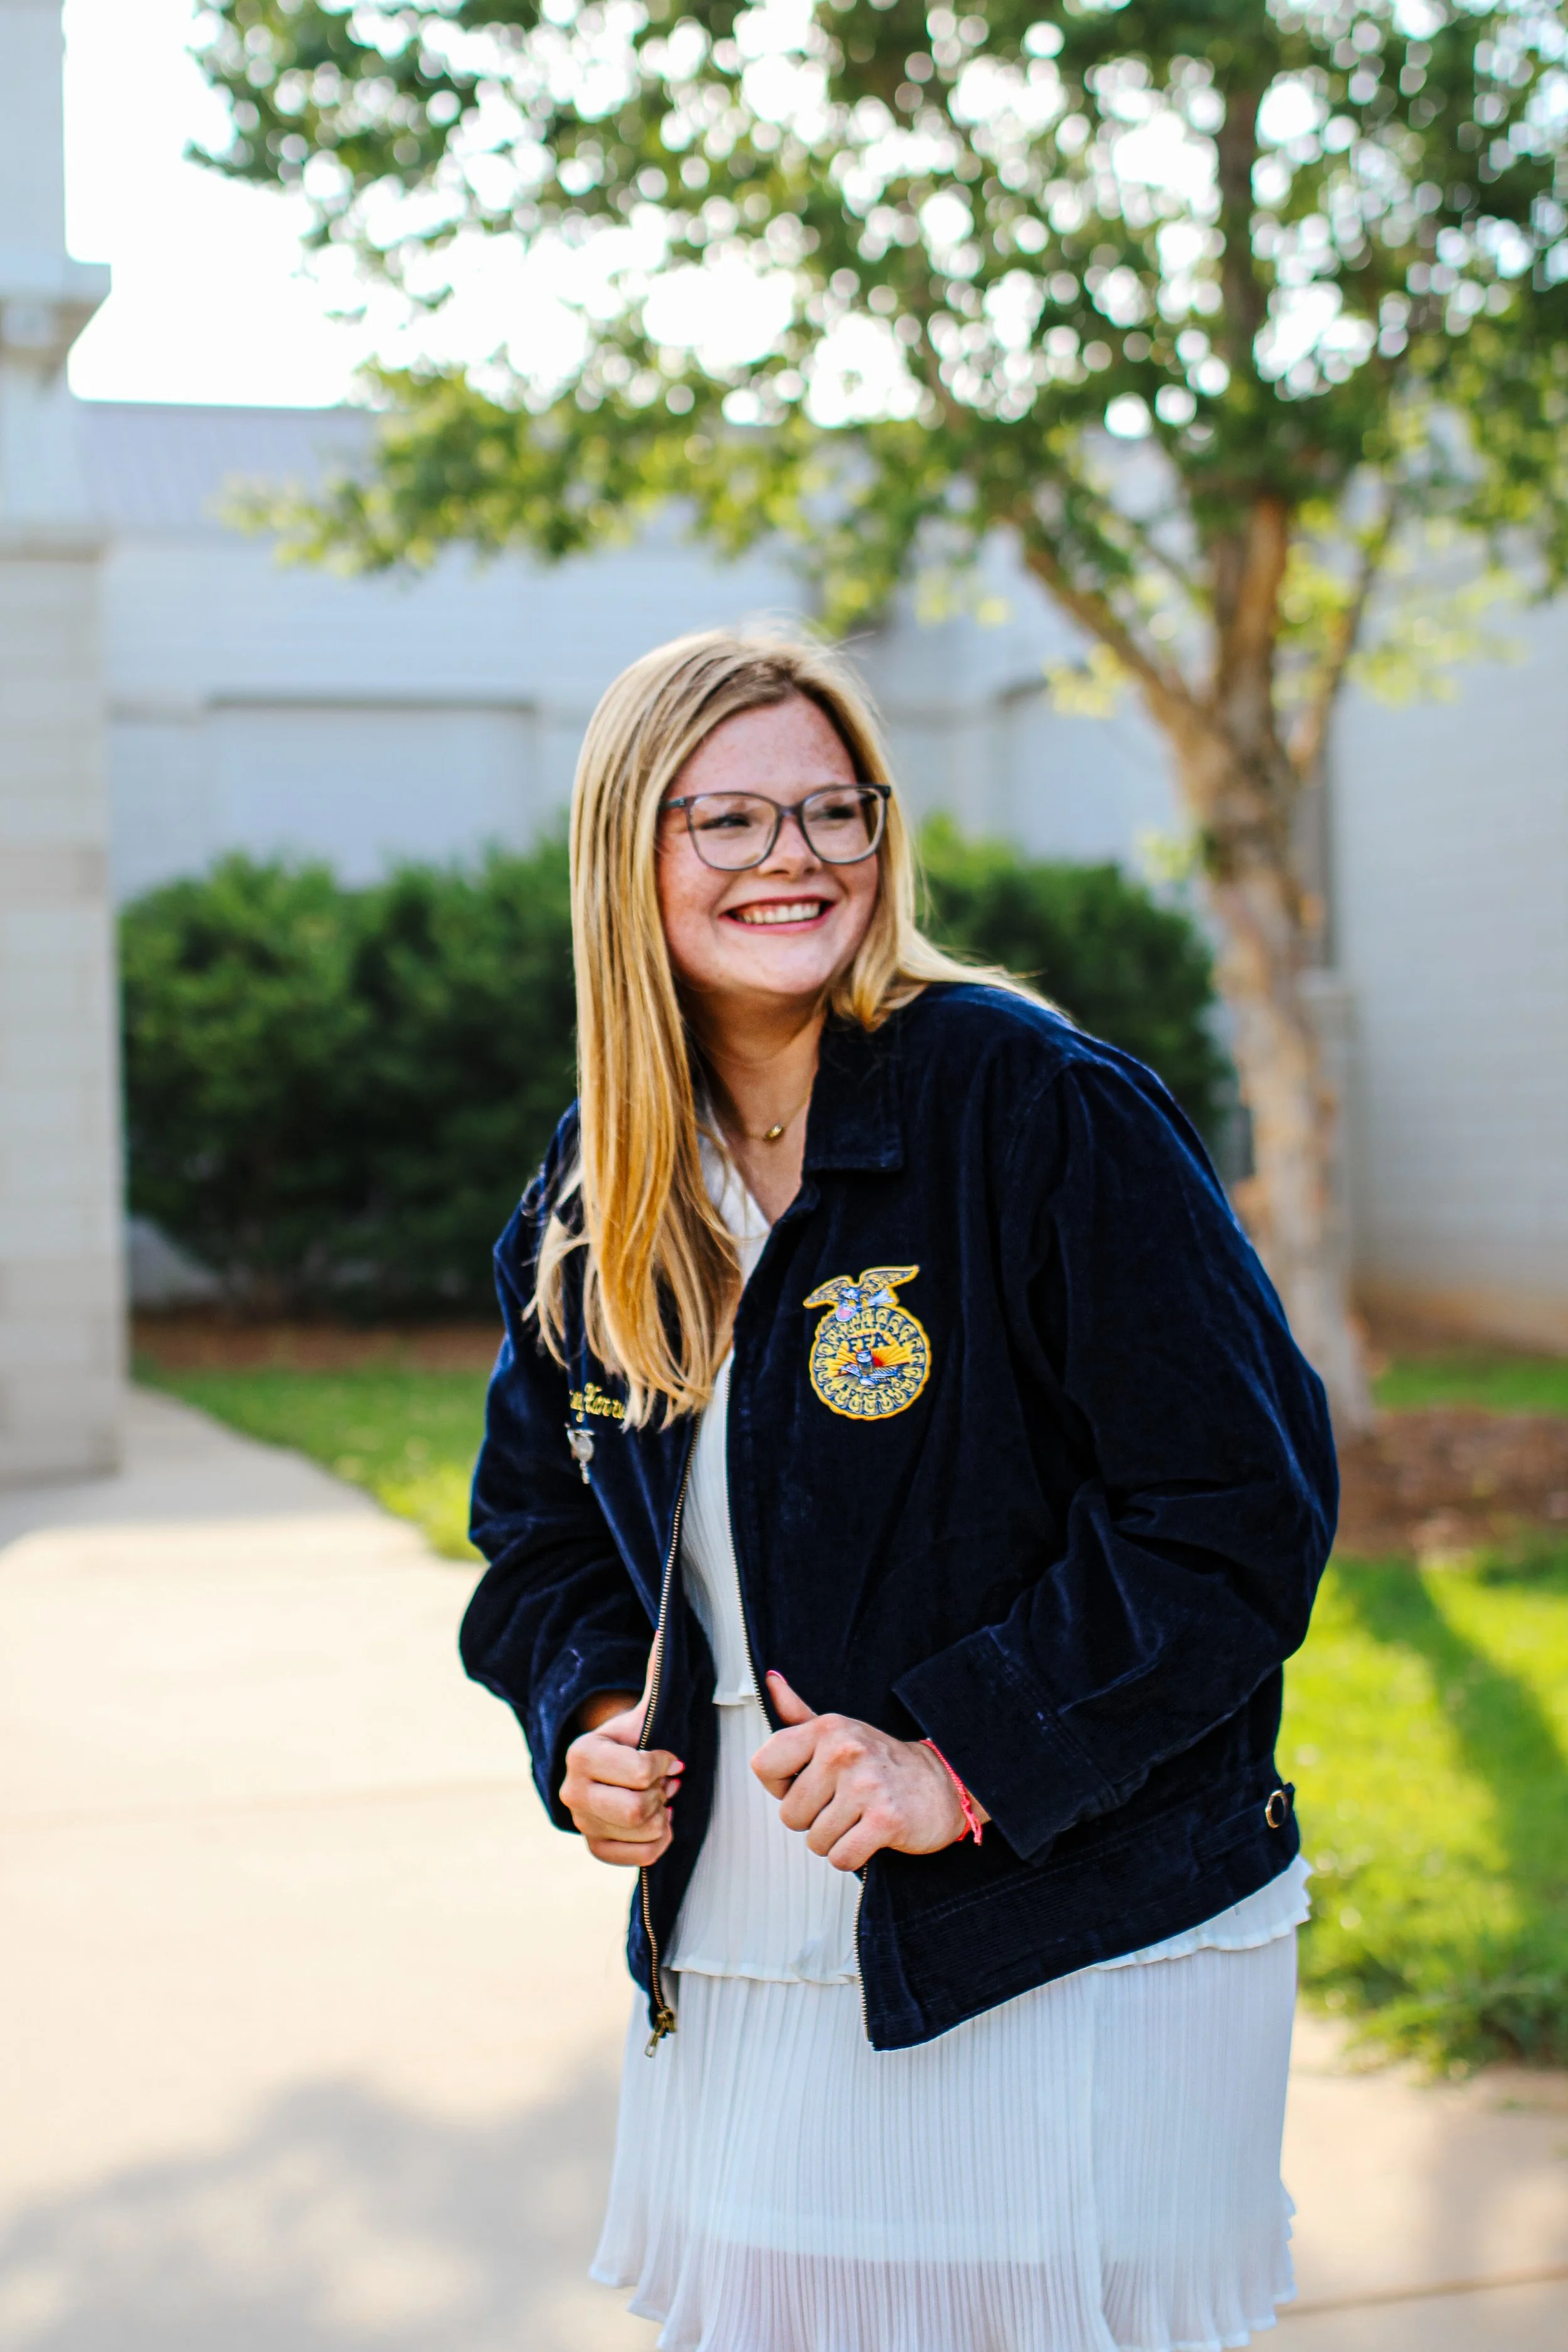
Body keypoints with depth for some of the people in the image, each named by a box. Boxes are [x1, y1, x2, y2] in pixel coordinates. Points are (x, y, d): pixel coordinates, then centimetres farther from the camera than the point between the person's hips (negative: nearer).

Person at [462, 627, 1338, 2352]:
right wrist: (589, 1715, -1)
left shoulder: (1039, 1106, -13)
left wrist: (969, 1759, -20)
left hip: (1078, 1964, -5)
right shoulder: (589, 1204, 6)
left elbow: (1241, 1505, -15)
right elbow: (539, 1527, 19)